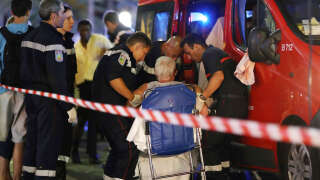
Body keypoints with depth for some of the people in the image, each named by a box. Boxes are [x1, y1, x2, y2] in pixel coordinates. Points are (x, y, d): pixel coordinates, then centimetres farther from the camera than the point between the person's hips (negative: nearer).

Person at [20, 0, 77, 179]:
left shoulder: (30, 36, 11)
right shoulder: (53, 40, -17)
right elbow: (57, 77, -21)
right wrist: (69, 106, -18)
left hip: (31, 97, 9)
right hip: (49, 100, -9)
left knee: (32, 141, 15)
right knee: (48, 145, -5)